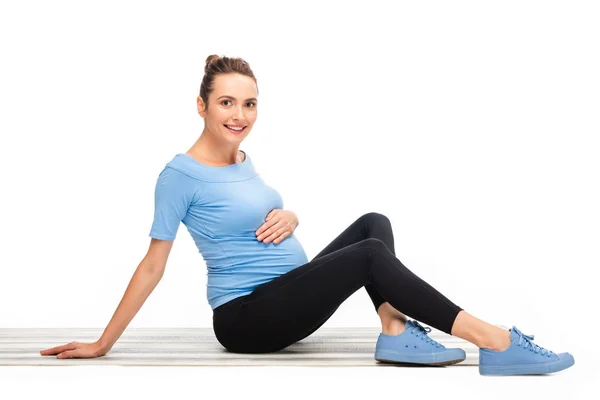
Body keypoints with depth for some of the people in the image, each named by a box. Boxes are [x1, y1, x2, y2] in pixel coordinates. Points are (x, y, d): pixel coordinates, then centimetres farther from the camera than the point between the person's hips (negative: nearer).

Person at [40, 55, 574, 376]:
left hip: (289, 296, 9)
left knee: (373, 223, -2)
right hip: (245, 318, -9)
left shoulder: (243, 160, 11)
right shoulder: (181, 176, -13)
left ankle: (397, 333, -22)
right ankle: (496, 343, -28)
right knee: (370, 254, -24)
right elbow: (153, 266, -10)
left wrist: (287, 217, -4)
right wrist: (103, 344, -10)